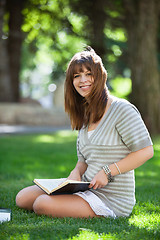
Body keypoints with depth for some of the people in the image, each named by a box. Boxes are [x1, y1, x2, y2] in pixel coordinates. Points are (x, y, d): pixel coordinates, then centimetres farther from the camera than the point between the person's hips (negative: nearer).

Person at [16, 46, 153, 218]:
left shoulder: (121, 109, -12)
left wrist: (108, 172, -18)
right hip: (88, 190, 8)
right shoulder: (85, 114, 13)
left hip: (112, 199, -8)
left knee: (41, 205, -24)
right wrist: (76, 172, -5)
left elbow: (146, 151, -15)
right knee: (23, 197, 0)